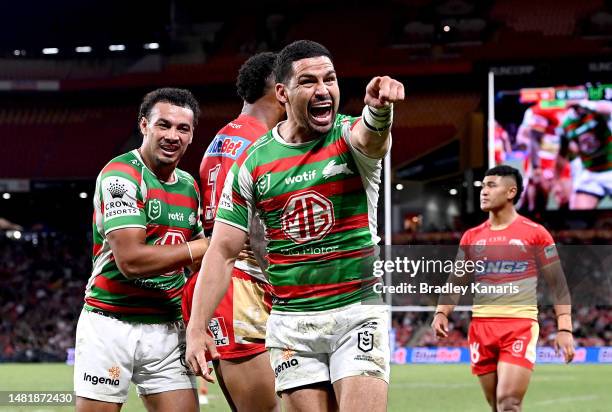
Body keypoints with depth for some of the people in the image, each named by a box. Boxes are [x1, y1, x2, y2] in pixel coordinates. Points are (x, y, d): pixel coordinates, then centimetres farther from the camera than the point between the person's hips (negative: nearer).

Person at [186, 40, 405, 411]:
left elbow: (371, 136, -30)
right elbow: (223, 252, 4)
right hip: (291, 321, 2)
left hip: (358, 311, -2)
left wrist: (379, 110, -55)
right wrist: (196, 328, -4)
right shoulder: (253, 164, 2)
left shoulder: (350, 137, -4)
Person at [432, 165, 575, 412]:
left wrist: (564, 328, -7)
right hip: (481, 325, 5)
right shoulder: (472, 237, 12)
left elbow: (557, 284, 1)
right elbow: (455, 282, 14)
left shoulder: (535, 233, 0)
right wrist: (442, 312, -4)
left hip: (520, 326, -5)